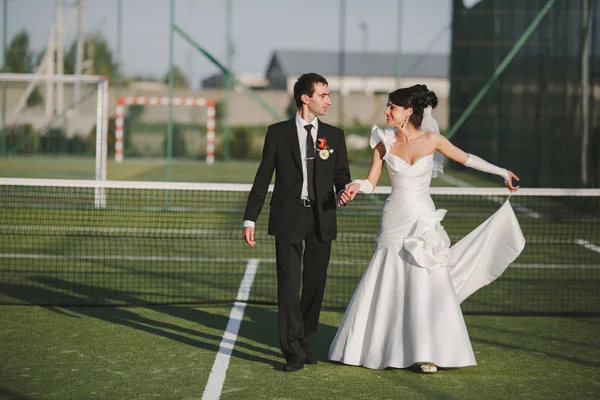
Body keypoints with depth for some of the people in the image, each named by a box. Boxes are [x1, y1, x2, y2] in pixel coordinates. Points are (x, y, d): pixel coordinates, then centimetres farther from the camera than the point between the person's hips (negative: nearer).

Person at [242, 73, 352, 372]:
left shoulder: (334, 136, 9)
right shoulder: (278, 133, 1)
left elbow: (342, 175, 8)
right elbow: (263, 178, 3)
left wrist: (345, 190, -16)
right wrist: (250, 218, -1)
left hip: (321, 220, 3)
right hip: (288, 219, -3)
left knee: (315, 285, 9)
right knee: (289, 285, -7)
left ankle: (307, 345, 22)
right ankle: (294, 353, -5)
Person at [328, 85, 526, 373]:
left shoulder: (431, 139, -4)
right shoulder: (384, 144, -1)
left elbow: (467, 159, 9)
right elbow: (371, 182, 0)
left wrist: (502, 172, 14)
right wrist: (356, 186, -22)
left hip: (424, 222, -1)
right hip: (394, 222, 1)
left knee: (428, 285, -4)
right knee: (384, 286, 3)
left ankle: (428, 354, 3)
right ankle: (370, 348, 16)